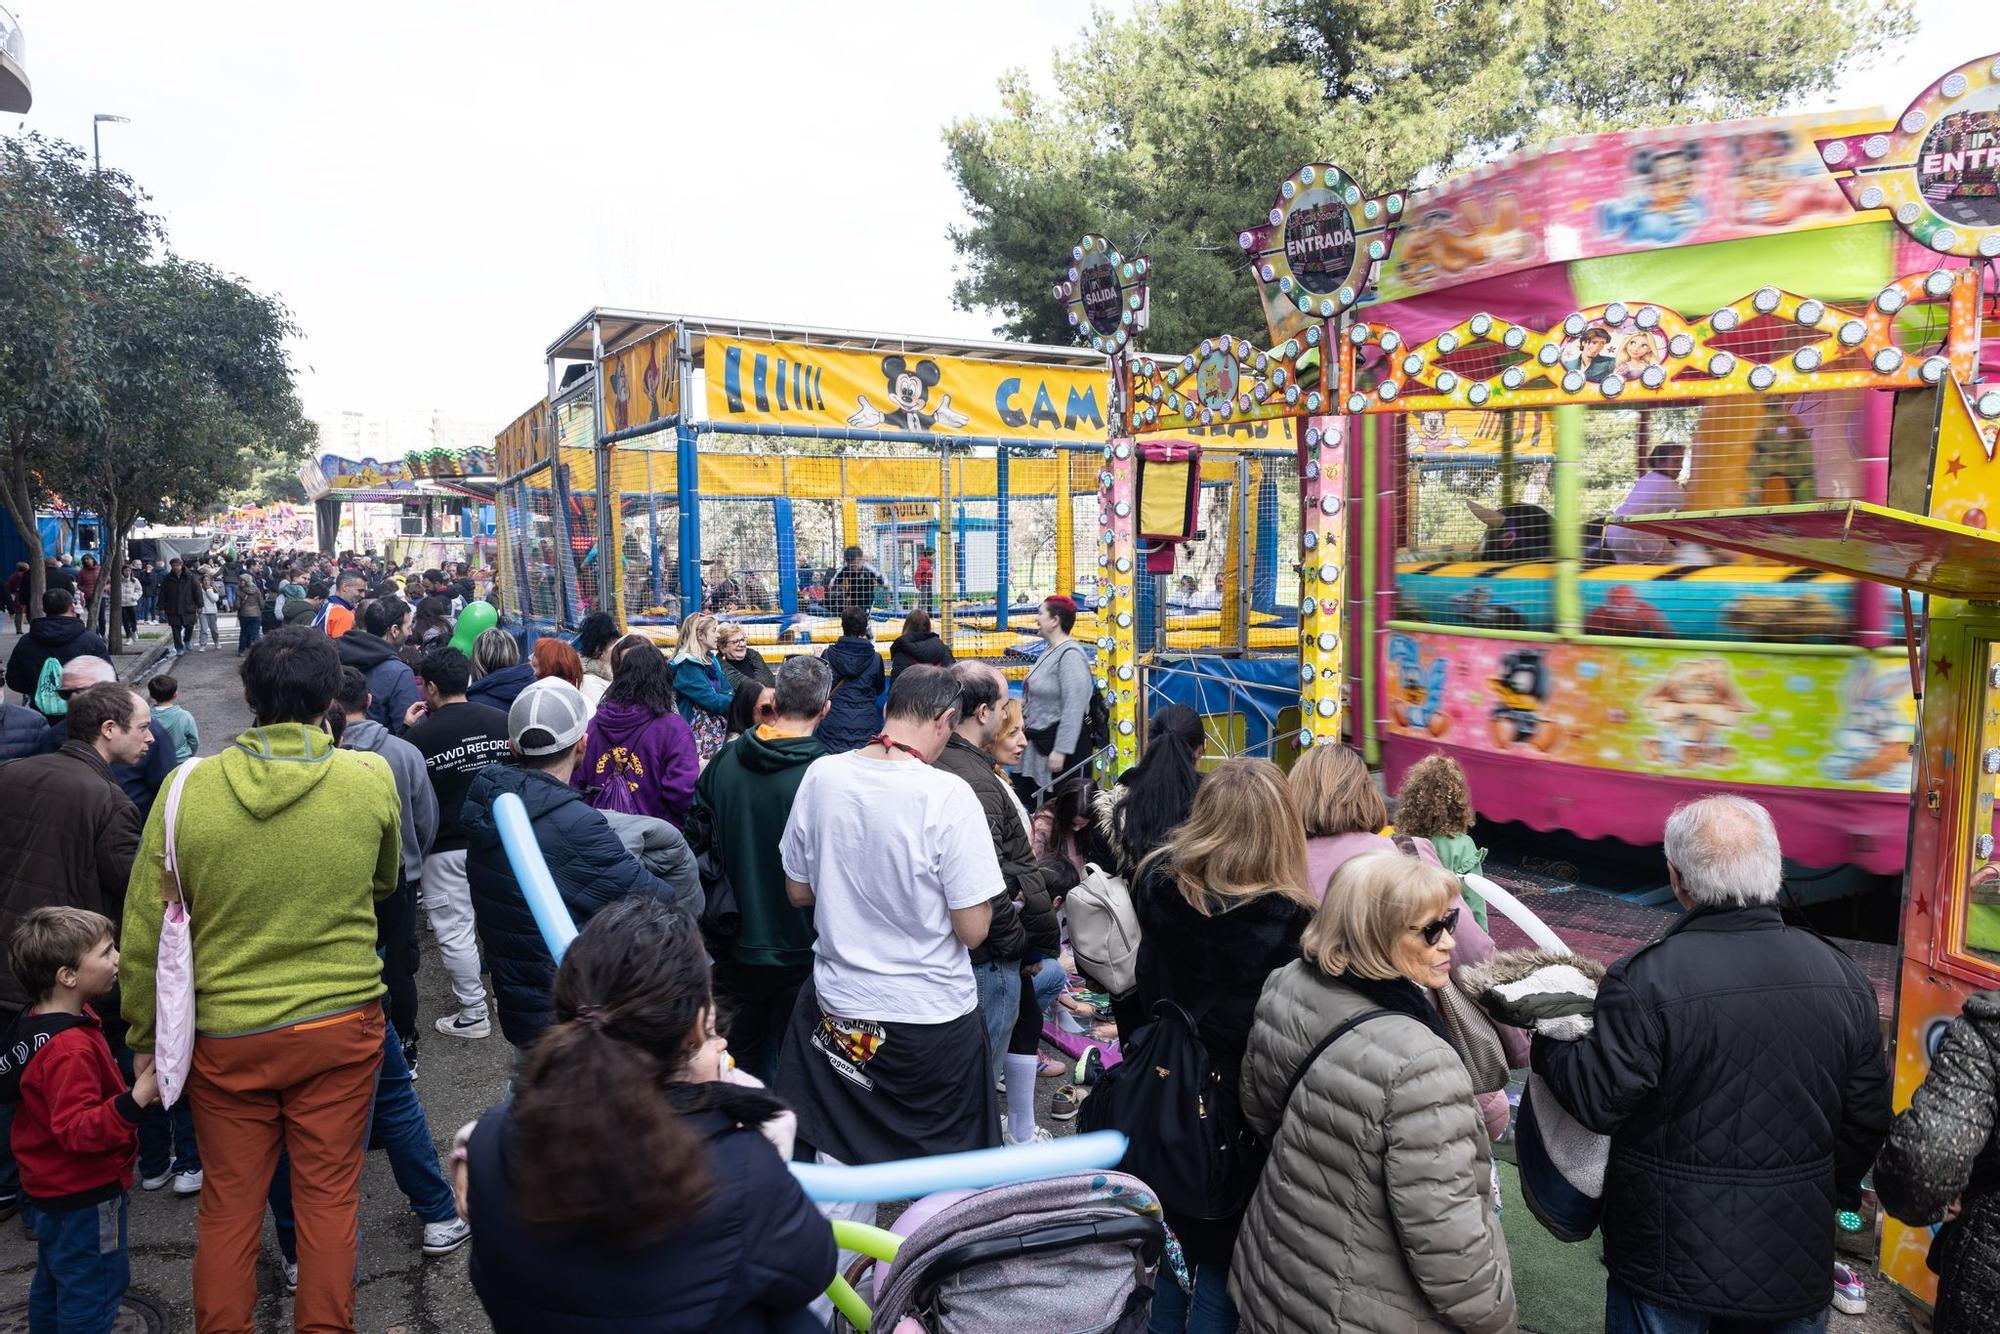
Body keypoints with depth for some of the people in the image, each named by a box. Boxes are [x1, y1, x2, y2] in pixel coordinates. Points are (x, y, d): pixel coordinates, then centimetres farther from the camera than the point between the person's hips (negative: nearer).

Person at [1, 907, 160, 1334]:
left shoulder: (35, 1025, 3)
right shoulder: (70, 1050, -30)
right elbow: (76, 1129, -34)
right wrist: (135, 1101, -43)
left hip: (51, 1189, 10)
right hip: (83, 1199, -10)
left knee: (52, 1285, 24)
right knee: (93, 1295, 2)